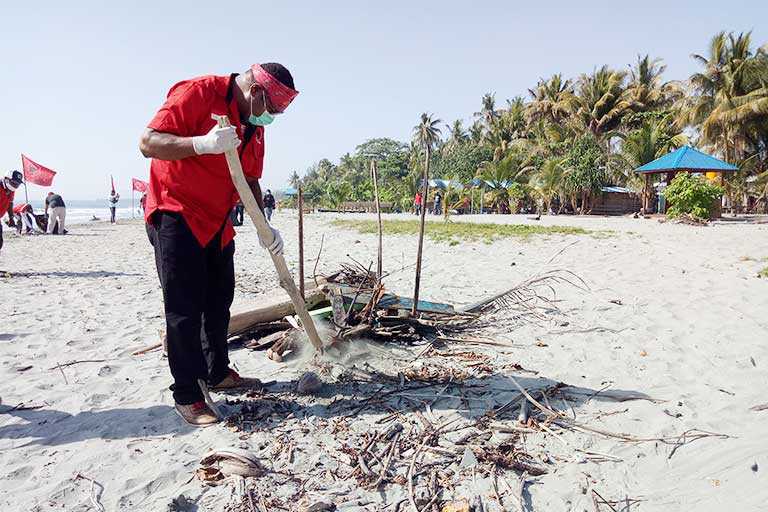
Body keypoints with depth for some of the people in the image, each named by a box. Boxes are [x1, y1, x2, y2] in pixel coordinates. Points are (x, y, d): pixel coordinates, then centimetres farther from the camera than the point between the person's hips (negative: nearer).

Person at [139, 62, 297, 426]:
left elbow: (250, 180, 12)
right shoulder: (197, 93, -16)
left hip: (217, 224, 9)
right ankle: (187, 396, 5)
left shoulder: (254, 126, 9)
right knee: (185, 309, -6)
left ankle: (218, 374, 30)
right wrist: (202, 143, -37)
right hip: (176, 218, -8)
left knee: (219, 301, 15)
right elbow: (148, 143, -21)